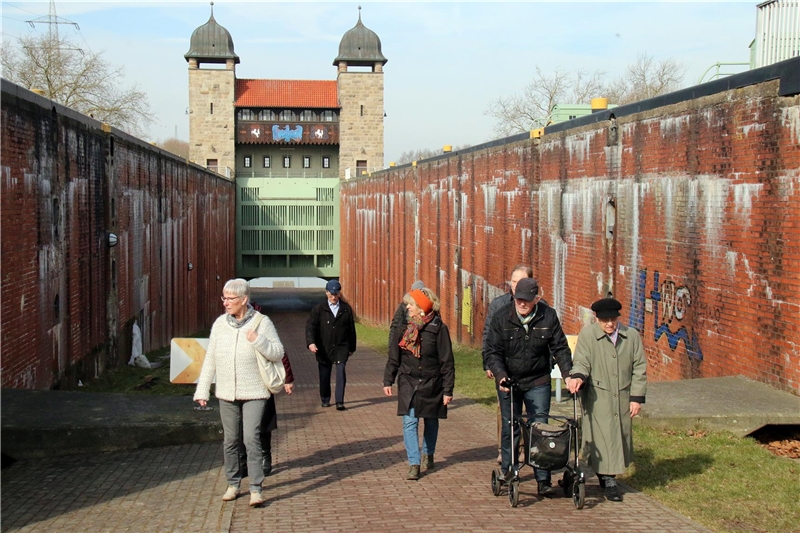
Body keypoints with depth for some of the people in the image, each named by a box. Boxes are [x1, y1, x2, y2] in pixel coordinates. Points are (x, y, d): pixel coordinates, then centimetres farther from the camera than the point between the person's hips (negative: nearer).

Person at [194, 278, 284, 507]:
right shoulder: (220, 323, 4)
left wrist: (258, 340, -21)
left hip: (254, 393, -4)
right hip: (227, 394, 4)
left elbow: (278, 353, -5)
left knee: (252, 438, -12)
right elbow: (210, 359, 8)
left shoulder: (262, 322, -5)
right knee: (230, 441, 10)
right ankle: (233, 484, 25)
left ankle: (256, 489, -7)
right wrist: (202, 390, 6)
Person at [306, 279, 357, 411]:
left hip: (341, 348, 0)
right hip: (324, 349, 0)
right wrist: (311, 342, -25)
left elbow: (351, 329, 10)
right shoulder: (319, 309, -1)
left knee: (341, 372, -13)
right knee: (324, 374, 9)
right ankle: (325, 399, 26)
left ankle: (340, 401, -12)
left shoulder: (346, 308, 4)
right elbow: (310, 326, -9)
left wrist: (351, 347, 11)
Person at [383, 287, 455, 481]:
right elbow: (393, 357, 7)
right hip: (408, 383, 2)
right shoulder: (403, 327, -1)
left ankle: (428, 454, 38)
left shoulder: (438, 328, -10)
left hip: (431, 384, -2)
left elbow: (447, 361, -7)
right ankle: (414, 464, -4)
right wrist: (388, 381, 2)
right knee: (409, 423, -6)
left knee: (431, 421, 15)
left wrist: (448, 389, -9)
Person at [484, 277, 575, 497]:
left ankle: (543, 479, 1)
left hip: (538, 382, 0)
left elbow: (560, 348, 0)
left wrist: (568, 374, -11)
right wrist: (500, 375, -21)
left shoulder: (548, 317, -7)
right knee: (510, 429, 7)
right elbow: (492, 351, -6)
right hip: (509, 382, 0)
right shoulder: (502, 318, -9)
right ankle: (508, 473, 22)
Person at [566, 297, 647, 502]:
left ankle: (609, 474, 25)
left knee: (621, 436, 9)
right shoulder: (587, 334, -3)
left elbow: (639, 368, 6)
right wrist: (578, 377, -29)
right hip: (598, 398, -3)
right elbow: (581, 361, -6)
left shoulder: (632, 336, 4)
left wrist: (636, 397, 2)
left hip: (623, 398, 3)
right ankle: (608, 480, 1)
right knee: (603, 437, -7)